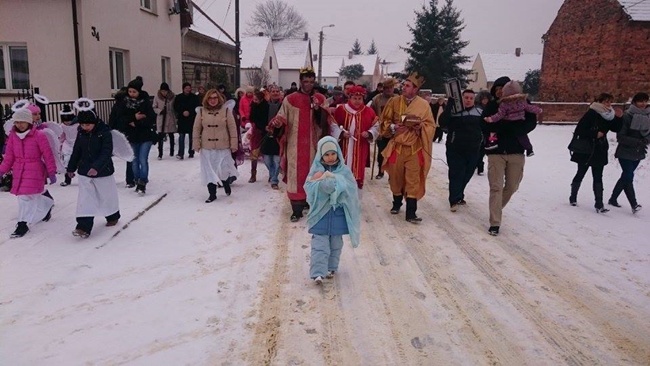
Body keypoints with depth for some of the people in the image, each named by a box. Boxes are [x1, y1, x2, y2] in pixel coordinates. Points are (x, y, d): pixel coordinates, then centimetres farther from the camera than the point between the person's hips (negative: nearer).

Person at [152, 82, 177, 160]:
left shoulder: (172, 96, -7)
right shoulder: (157, 96, -5)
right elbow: (154, 107, 2)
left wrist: (175, 117, -5)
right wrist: (160, 111, -16)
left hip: (170, 119, 1)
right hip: (161, 119, -1)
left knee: (171, 136, 15)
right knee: (160, 137, -6)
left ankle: (171, 151, 29)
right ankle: (160, 153, -2)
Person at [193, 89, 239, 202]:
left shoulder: (225, 110, -2)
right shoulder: (201, 112, 3)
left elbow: (232, 128, -2)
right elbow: (197, 129, 7)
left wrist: (233, 144, -5)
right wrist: (197, 144, 3)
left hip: (223, 147, -2)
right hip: (207, 147, 2)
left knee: (223, 169, -1)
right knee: (209, 171, 5)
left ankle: (226, 184, 32)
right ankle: (212, 194, 16)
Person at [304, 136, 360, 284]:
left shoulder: (344, 170, -3)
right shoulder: (316, 170, -3)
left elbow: (349, 189, -16)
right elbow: (309, 188, -12)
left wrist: (332, 178, -22)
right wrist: (320, 182, -27)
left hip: (338, 215, 2)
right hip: (320, 213, -1)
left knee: (335, 243, 15)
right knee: (319, 244, -5)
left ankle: (331, 268, 30)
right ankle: (318, 272, -5)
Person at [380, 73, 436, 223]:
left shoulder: (424, 104, -2)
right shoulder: (394, 101, 1)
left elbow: (431, 125, 2)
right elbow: (385, 120, 7)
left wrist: (420, 126, -18)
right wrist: (393, 127, -12)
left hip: (415, 148, -1)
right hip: (397, 146, 2)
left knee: (413, 180, -3)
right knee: (396, 177, 11)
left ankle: (411, 213, 2)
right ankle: (396, 204, 34)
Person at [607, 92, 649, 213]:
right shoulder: (627, 116, -12)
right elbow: (620, 137, -14)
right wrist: (637, 142, -23)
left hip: (638, 153, 6)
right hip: (625, 153, -6)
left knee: (626, 176, 13)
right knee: (629, 177, -13)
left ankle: (613, 198, 26)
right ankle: (634, 205, -12)